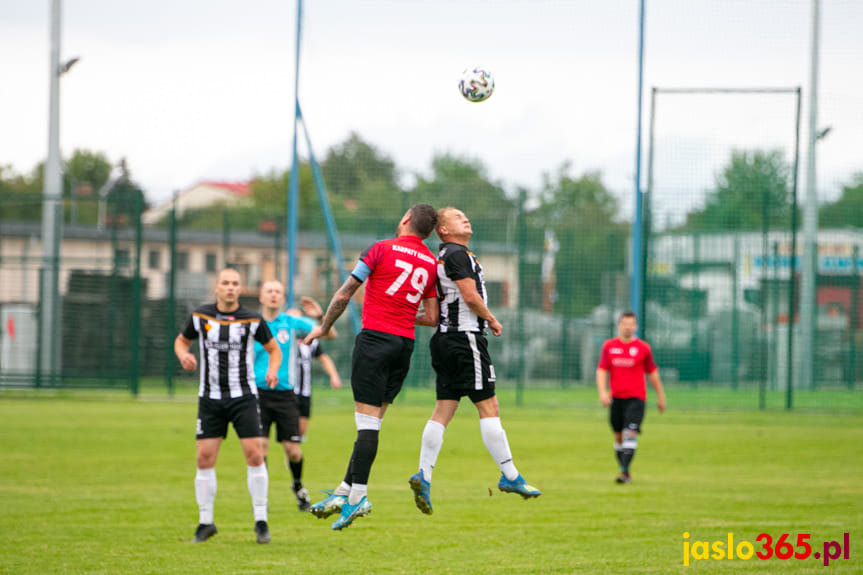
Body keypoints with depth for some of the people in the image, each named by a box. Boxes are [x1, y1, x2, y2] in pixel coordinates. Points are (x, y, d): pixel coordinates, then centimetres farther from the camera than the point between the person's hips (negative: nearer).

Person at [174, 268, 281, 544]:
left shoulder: (252, 320, -3)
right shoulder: (200, 316, 0)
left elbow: (274, 348, 10)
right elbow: (181, 340, 16)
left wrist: (273, 370, -10)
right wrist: (184, 356, -7)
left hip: (244, 397, -1)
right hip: (210, 397, 1)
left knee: (254, 455, -10)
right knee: (205, 458, -3)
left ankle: (261, 521, 0)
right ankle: (205, 522, 9)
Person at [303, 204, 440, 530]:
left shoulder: (382, 249, -3)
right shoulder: (431, 264, 11)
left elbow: (343, 295, -3)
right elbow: (431, 317, 13)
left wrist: (323, 327, 11)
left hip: (376, 339, -5)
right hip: (406, 344, 5)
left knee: (367, 420, -8)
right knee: (371, 422, 9)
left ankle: (357, 497, -12)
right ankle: (346, 490, 10)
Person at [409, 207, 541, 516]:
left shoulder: (445, 256, 21)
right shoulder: (457, 255, -10)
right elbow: (470, 296, -17)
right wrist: (493, 321, -4)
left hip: (446, 338, 10)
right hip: (465, 337, -10)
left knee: (443, 411, 6)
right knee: (488, 406, -7)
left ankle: (424, 475, -1)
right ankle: (509, 476, -6)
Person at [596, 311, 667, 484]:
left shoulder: (643, 348, 1)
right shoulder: (609, 346, 5)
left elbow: (652, 372, 10)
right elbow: (601, 371, 3)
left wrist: (660, 396, 14)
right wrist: (602, 392, -12)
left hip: (636, 398, -3)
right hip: (616, 398, 3)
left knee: (630, 433, -18)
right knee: (618, 436, 8)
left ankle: (625, 472, -23)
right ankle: (624, 471, 22)